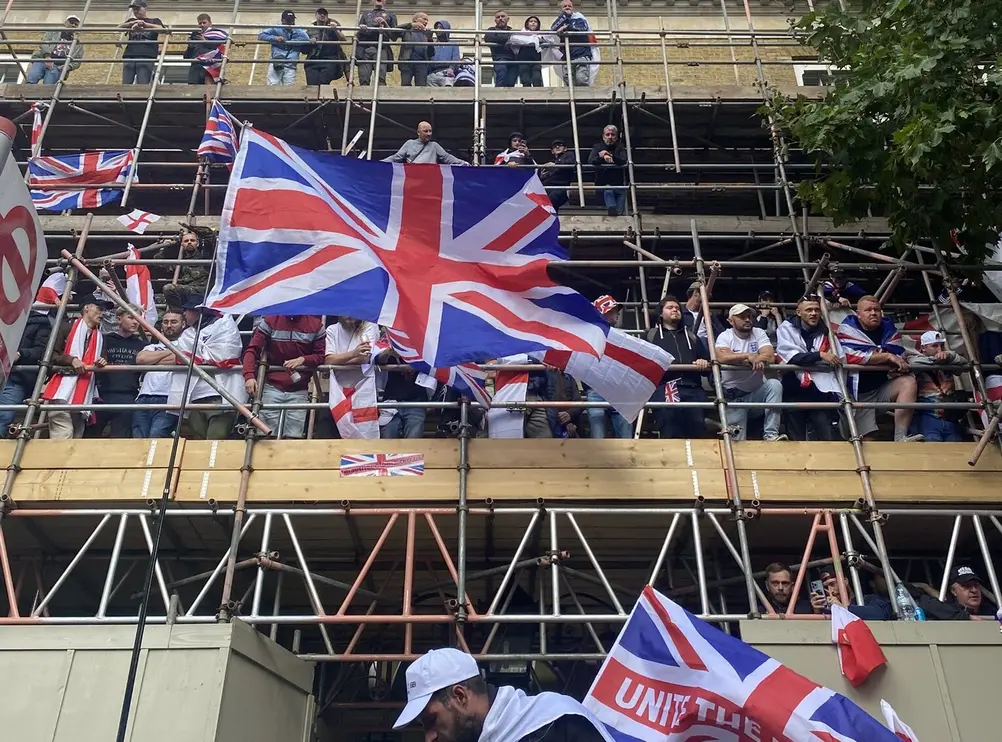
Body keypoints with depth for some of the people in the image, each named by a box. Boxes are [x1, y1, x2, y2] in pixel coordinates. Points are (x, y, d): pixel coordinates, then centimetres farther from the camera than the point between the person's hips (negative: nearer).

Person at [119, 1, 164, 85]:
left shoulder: (154, 21, 16)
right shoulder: (132, 21, 25)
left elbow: (160, 29, -6)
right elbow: (119, 27, 8)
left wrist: (145, 24, -20)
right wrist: (133, 23, -10)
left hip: (146, 57, -4)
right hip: (129, 56, 4)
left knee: (142, 86, -14)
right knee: (126, 85, -6)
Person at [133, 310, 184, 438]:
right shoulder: (153, 347, 29)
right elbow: (140, 359, 8)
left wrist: (152, 360, 7)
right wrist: (170, 351, 7)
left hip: (168, 400, -5)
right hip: (144, 399, 5)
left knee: (155, 438, -24)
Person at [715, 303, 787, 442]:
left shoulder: (758, 333, 2)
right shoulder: (725, 336, -4)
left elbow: (770, 356, -16)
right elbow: (722, 357, -26)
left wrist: (739, 361, -22)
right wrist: (749, 356, -27)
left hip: (757, 393, 2)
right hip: (734, 397, -2)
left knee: (774, 384, -29)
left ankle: (770, 435, -29)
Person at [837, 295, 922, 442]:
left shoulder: (888, 328, 4)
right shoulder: (848, 328, -8)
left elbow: (901, 358, 1)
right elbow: (851, 356, -25)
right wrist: (887, 356, -23)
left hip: (883, 388, 3)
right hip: (859, 394, -3)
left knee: (909, 382, -25)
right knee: (867, 439, -12)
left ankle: (900, 438, -29)